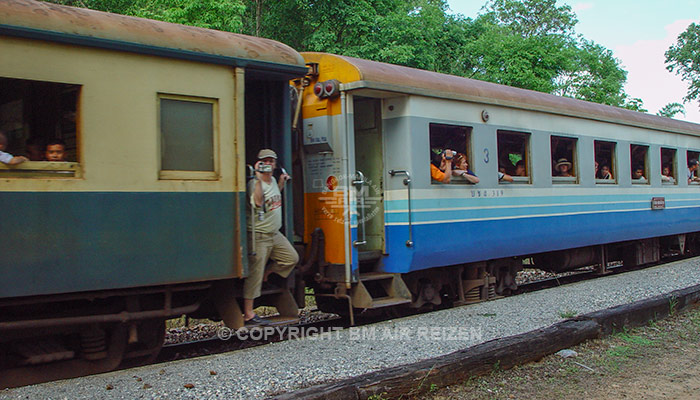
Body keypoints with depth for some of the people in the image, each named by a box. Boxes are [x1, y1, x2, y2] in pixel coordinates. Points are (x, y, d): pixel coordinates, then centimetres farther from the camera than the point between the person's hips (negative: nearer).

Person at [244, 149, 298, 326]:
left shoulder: (273, 180, 11)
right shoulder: (254, 183, -15)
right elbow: (258, 202, -35)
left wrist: (281, 183, 17)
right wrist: (258, 178, -35)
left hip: (275, 233, 8)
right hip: (259, 236, -8)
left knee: (292, 258, 12)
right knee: (254, 273, -7)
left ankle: (267, 273, 26)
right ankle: (248, 314, -3)